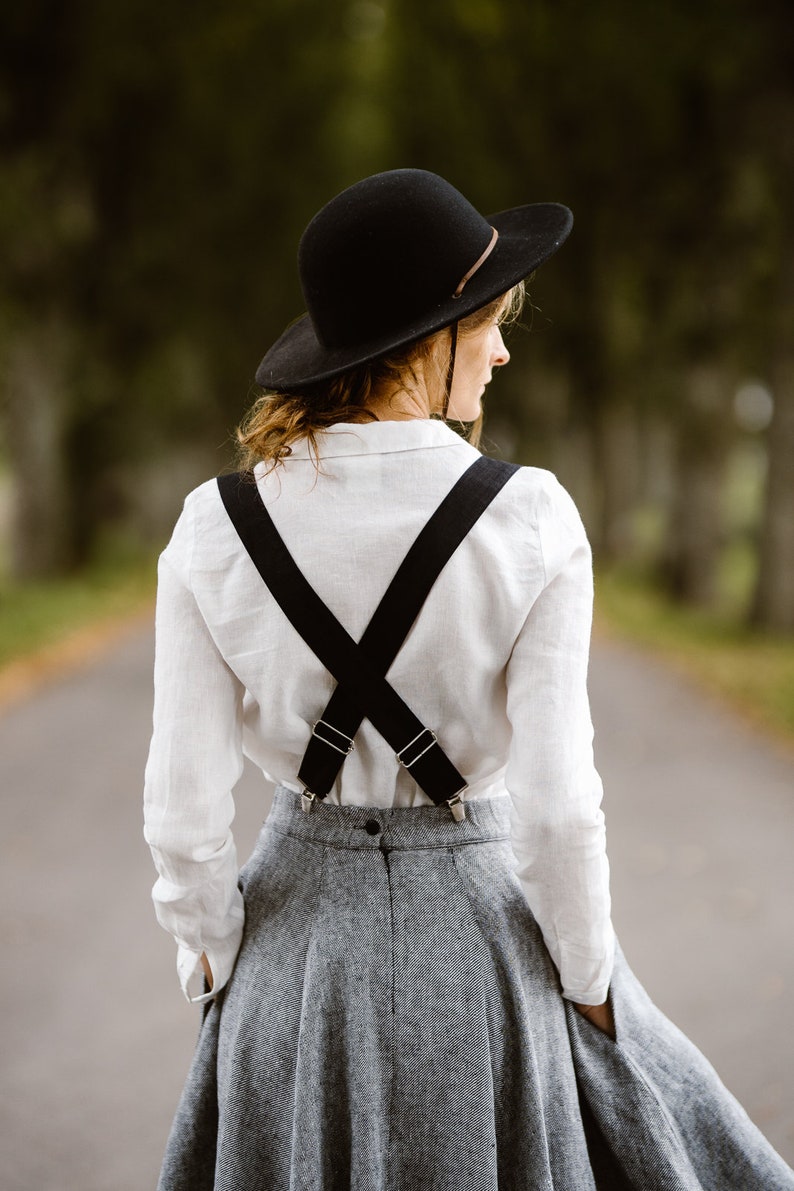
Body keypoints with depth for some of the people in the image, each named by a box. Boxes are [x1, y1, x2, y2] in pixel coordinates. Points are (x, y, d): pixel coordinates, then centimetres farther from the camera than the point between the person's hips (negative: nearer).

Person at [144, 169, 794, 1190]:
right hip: (478, 917, -2)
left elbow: (185, 808, -9)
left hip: (302, 922, 2)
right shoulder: (529, 521, -18)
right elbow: (556, 804, -17)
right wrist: (590, 975, -2)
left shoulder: (214, 530, -11)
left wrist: (213, 954, 7)